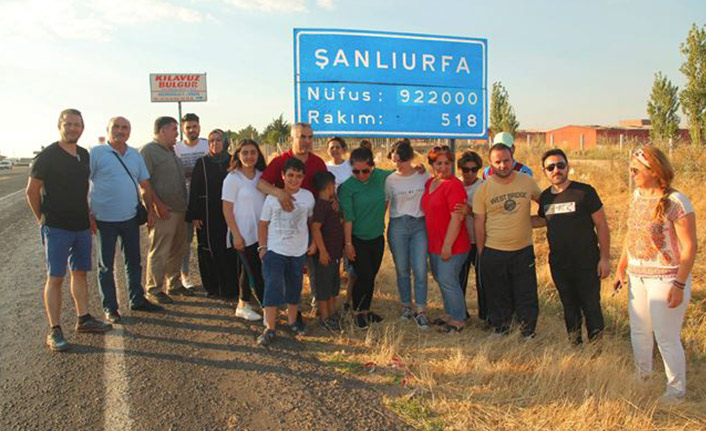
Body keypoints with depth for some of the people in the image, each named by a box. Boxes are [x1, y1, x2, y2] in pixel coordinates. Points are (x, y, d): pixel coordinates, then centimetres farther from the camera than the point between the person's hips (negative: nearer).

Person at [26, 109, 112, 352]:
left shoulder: (84, 155, 9)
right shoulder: (48, 156, -10)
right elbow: (31, 191, -5)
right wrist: (42, 219, -2)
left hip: (82, 226, 6)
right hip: (56, 228, -6)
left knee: (80, 273, 13)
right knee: (55, 278, -3)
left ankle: (84, 319, 24)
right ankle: (54, 331, 2)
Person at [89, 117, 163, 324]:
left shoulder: (135, 155, 9)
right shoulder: (96, 153, -7)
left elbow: (145, 185, 14)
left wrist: (150, 211, 8)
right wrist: (87, 214, -13)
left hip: (130, 218, 5)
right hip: (105, 220, -5)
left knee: (134, 262, 15)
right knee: (106, 265, 7)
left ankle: (137, 300, 29)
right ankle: (109, 307, 18)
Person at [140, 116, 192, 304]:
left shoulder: (171, 152, 18)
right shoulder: (149, 151, -9)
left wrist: (184, 204, 18)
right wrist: (157, 203, -20)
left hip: (179, 209, 9)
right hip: (163, 211, -9)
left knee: (177, 250, 15)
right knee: (159, 252, -3)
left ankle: (174, 284, 27)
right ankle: (153, 289, 6)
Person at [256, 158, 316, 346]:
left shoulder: (308, 196, -1)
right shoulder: (272, 198, -6)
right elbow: (263, 223, 0)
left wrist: (314, 243, 5)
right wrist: (262, 247, -4)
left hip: (299, 252, 2)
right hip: (275, 251, -2)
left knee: (294, 288, 15)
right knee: (273, 288, -5)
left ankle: (292, 321, 32)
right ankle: (269, 329, 3)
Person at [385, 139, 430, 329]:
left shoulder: (424, 176, 2)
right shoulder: (390, 180, 1)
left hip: (420, 225, 0)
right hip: (398, 226, 0)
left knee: (420, 270, -4)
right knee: (402, 269, 8)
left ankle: (420, 311, 6)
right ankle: (406, 306, 24)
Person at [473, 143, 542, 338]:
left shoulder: (527, 181, 0)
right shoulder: (483, 188, -4)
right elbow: (479, 223, -1)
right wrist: (481, 253, -1)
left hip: (523, 250, 1)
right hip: (493, 253, -1)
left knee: (527, 296, 8)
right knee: (497, 296, 12)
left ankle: (528, 333, 25)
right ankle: (500, 328, 33)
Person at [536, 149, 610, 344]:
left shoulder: (584, 192, -10)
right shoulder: (545, 197, 4)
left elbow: (601, 225, -7)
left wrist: (605, 258, -9)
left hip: (587, 264, -4)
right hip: (559, 265, 5)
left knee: (591, 307, 3)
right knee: (569, 308, 17)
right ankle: (574, 343, 32)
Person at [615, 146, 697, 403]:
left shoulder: (676, 202, -18)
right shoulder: (638, 195, 4)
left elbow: (689, 246, -17)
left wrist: (680, 285, -19)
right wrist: (622, 266, 13)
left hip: (666, 279, -7)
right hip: (637, 276, 7)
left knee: (667, 338, 4)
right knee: (639, 331, 19)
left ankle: (677, 389, 24)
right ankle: (642, 377, 40)